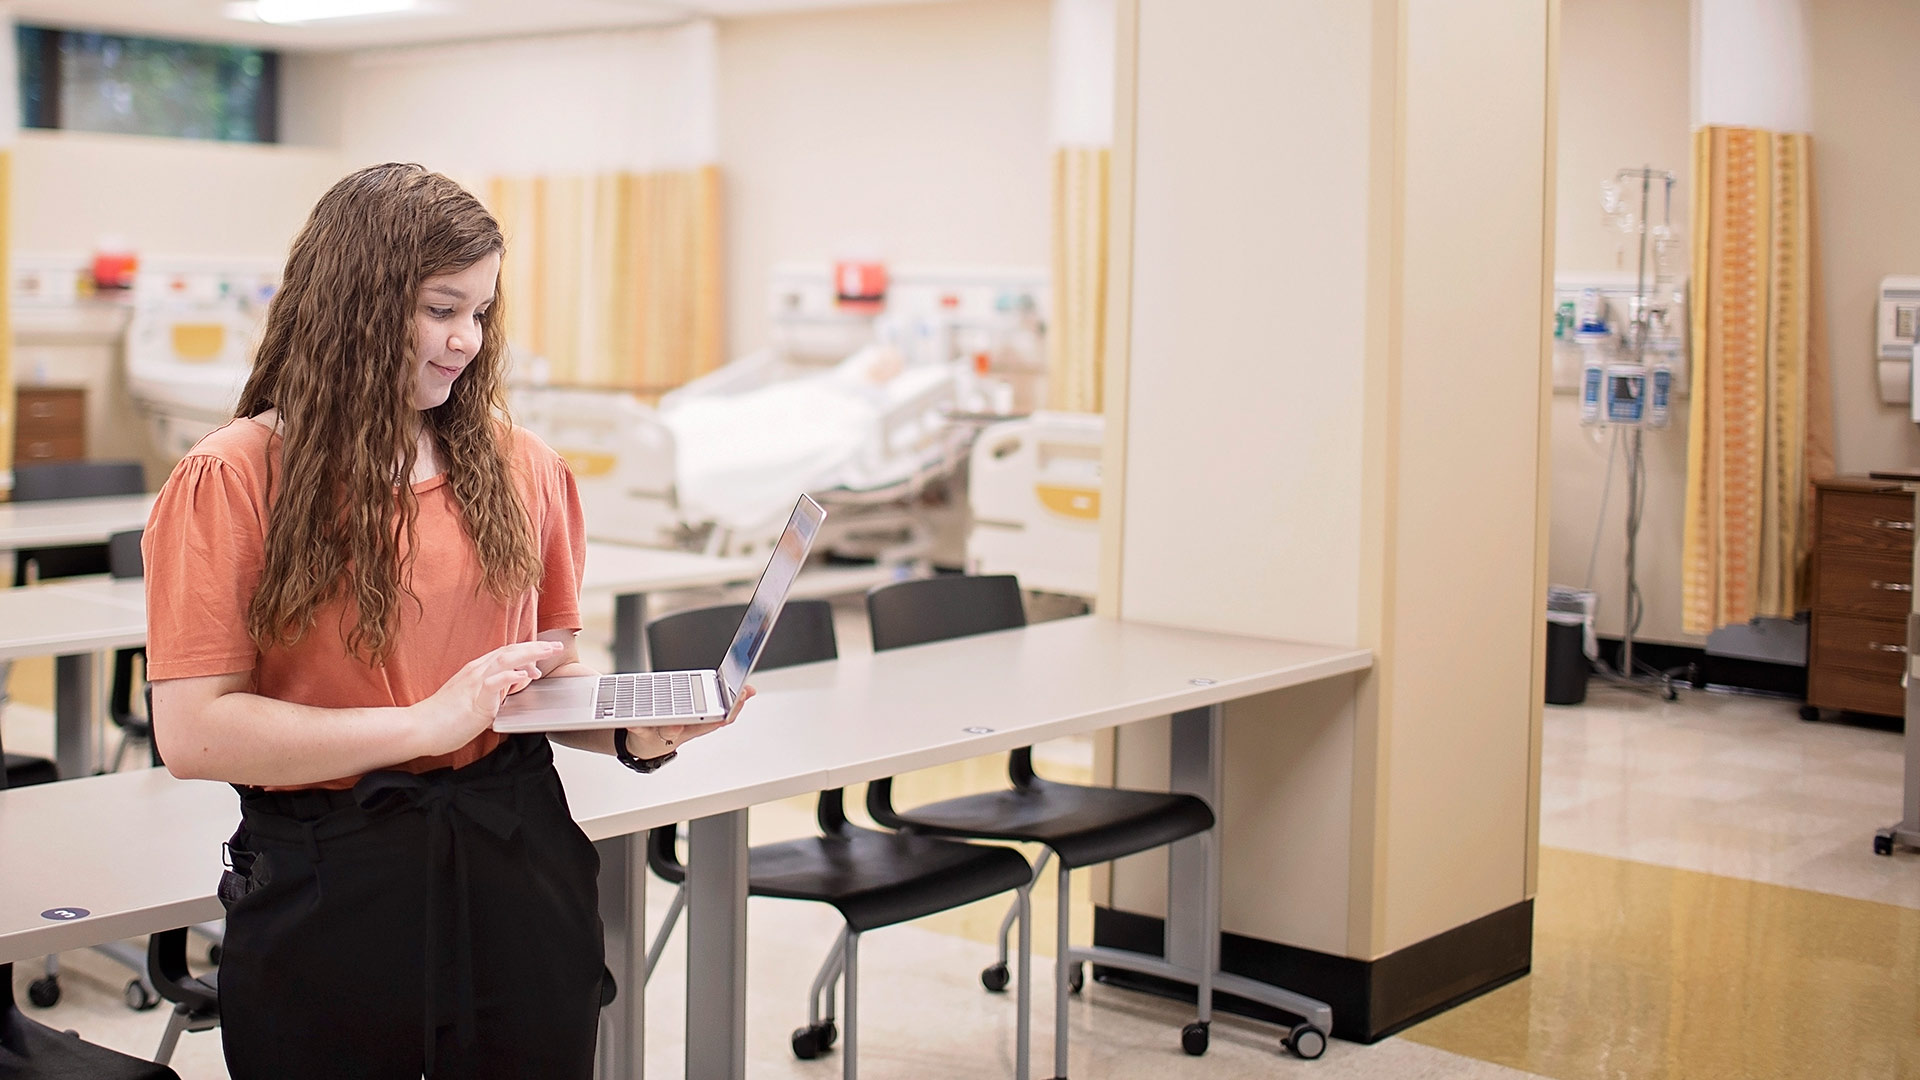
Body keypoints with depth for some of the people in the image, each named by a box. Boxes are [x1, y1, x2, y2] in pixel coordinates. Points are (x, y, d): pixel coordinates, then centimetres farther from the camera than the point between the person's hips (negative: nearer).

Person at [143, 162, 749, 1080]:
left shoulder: (520, 469, 6)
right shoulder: (230, 481, -7)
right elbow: (194, 734, -14)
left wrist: (635, 734, -6)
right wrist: (427, 724, -16)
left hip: (518, 865, 4)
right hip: (325, 892, -3)